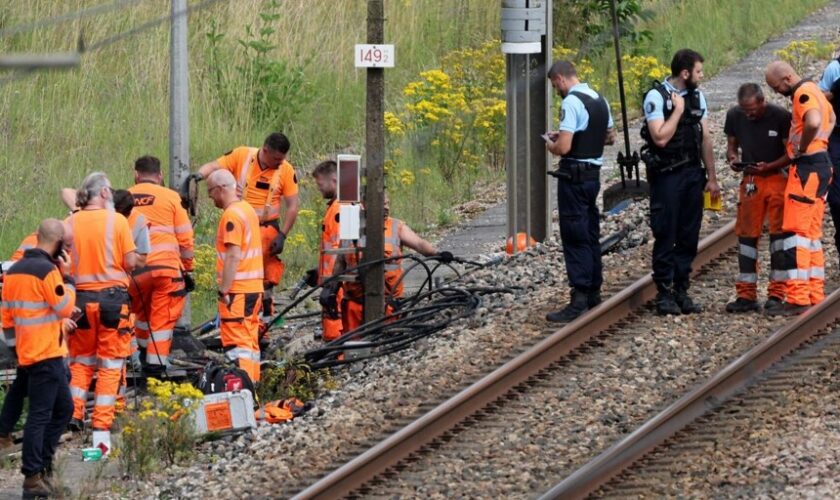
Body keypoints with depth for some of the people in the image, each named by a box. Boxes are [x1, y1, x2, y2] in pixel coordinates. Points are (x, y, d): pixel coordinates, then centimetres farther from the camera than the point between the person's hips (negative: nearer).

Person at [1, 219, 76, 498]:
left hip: (26, 350, 9)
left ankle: (42, 466, 17)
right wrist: (67, 276, -5)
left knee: (63, 408, 17)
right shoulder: (48, 271, -16)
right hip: (47, 353, -9)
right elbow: (66, 308, -11)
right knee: (40, 415, -7)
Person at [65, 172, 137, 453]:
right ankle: (101, 429, -1)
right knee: (110, 366, 2)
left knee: (81, 361, 19)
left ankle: (73, 415, 11)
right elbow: (131, 263, -8)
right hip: (112, 295, -3)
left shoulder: (71, 223, 0)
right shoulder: (116, 221, -8)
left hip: (81, 295, 3)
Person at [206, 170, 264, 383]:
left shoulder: (231, 215, -15)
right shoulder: (248, 209, 15)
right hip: (254, 288, 9)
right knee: (250, 340, 13)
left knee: (237, 344, -10)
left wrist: (224, 290, -19)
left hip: (237, 291, -9)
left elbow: (233, 256, -21)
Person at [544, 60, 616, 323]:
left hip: (574, 177, -9)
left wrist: (551, 145, -1)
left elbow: (564, 147, -25)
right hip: (594, 173, 9)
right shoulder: (599, 100, 10)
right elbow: (610, 137, 23)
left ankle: (579, 298, -10)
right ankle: (593, 292, 25)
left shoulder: (572, 102, -18)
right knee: (591, 234, 17)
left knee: (575, 237, -7)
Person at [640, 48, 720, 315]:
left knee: (689, 236, 6)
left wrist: (711, 178, 11)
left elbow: (705, 139, 13)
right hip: (666, 175, -6)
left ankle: (681, 291, 13)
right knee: (666, 236, -3)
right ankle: (664, 294, 2)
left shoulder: (697, 97, 11)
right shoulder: (656, 97, -10)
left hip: (692, 173, 6)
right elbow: (660, 137, -20)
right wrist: (678, 110, -15)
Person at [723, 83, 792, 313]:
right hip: (750, 180, 4)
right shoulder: (735, 116, -1)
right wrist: (732, 158, -11)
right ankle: (746, 295, 6)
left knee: (779, 232, -4)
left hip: (777, 177, -4)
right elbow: (731, 144, 11)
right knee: (746, 235, 2)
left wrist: (768, 167, -24)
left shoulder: (780, 117, -13)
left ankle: (777, 293, 0)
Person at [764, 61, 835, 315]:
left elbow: (813, 122, -34)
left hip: (807, 167, -11)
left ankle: (797, 298, -15)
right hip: (820, 163, 11)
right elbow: (831, 118, 37)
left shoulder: (803, 93, -14)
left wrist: (802, 148, -18)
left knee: (796, 231, -11)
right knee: (811, 233, 13)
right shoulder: (813, 90, 18)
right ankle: (815, 295, 15)